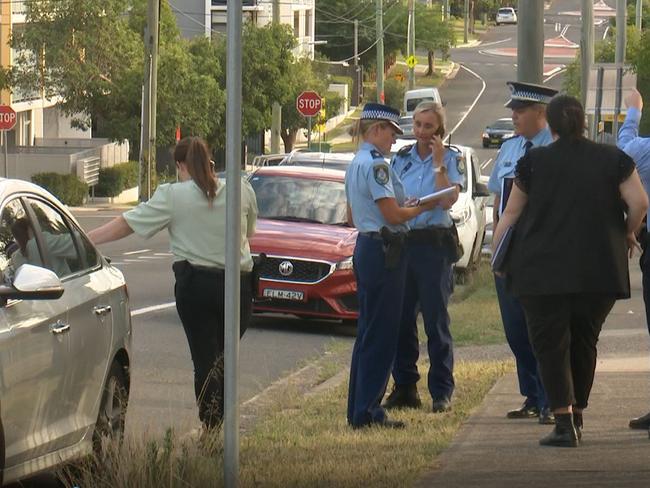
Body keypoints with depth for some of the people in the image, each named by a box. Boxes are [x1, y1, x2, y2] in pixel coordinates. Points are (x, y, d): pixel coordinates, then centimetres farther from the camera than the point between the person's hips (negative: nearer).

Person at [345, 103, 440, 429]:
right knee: (380, 332, -6)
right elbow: (393, 214, -20)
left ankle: (358, 410, 18)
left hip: (364, 248, 10)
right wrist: (424, 206, -3)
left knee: (367, 331, 14)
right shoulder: (376, 165, -15)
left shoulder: (356, 164, 15)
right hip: (384, 251, -10)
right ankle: (368, 411, -5)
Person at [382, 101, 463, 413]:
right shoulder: (401, 158, 13)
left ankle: (442, 392, 0)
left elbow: (448, 200, -12)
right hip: (401, 242, 4)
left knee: (436, 319, -4)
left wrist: (439, 163, -13)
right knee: (401, 317, 4)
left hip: (435, 244, -4)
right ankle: (404, 387, 12)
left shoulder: (451, 159, 1)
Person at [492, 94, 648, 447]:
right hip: (600, 269, 2)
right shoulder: (613, 159, 3)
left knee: (550, 344, 0)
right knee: (584, 342, 18)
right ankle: (577, 417, 25)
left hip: (543, 269, -2)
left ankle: (564, 422, -14)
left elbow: (512, 212, 4)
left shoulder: (533, 162, 0)